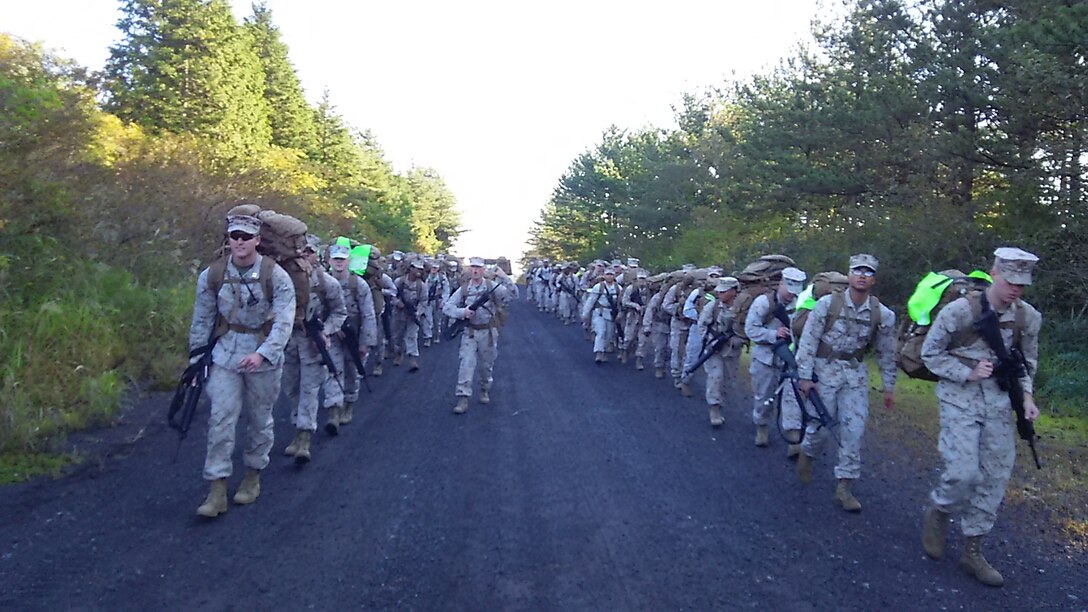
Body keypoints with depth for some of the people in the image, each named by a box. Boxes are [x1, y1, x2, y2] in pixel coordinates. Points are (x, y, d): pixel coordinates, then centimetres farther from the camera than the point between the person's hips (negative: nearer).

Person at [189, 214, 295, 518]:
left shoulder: (275, 275, -12)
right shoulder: (212, 275, -2)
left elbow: (283, 322, -18)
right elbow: (201, 321, 6)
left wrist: (262, 354, -31)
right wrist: (197, 359, 7)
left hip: (264, 356, -1)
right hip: (226, 353, 2)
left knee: (260, 419, 11)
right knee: (220, 418, -6)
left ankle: (253, 475, 31)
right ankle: (217, 489, -1)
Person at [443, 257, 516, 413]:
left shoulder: (492, 286, -4)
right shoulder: (463, 289, 1)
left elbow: (512, 296, -14)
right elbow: (447, 307, 0)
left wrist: (505, 278, -27)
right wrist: (462, 312, -18)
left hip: (488, 332, 0)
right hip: (469, 332, 0)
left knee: (486, 364, 13)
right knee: (466, 363, -9)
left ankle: (485, 390, 36)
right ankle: (463, 398, -7)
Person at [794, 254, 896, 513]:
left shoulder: (882, 314, -2)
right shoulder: (827, 304, -10)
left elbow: (886, 353, 9)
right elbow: (808, 341, -9)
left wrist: (888, 387, 11)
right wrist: (805, 376, -12)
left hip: (856, 373, 3)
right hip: (825, 368, -2)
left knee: (854, 430, -1)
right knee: (821, 424, 2)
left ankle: (845, 486, 10)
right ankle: (806, 454, 36)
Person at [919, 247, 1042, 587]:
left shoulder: (1028, 317, 1)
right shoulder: (960, 311, -14)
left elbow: (1027, 362, 15)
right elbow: (930, 354, -5)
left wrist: (1027, 395, 0)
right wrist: (968, 373, -14)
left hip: (999, 400, 5)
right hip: (959, 397, -5)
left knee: (995, 477, 7)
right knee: (963, 471, -14)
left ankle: (973, 551, 20)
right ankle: (937, 513, 19)